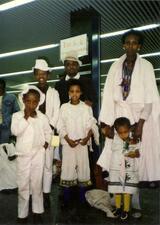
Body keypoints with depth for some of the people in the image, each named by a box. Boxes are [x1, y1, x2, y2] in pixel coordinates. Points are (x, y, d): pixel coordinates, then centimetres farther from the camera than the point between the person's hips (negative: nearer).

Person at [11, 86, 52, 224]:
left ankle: (38, 210, 24)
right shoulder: (17, 116, -5)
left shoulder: (42, 117, 0)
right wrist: (26, 117, -19)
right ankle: (22, 213, 21)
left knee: (37, 183, 9)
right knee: (23, 184, 7)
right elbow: (15, 131, -19)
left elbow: (48, 132, 14)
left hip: (38, 154, 1)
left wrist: (46, 143, 1)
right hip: (23, 155, -1)